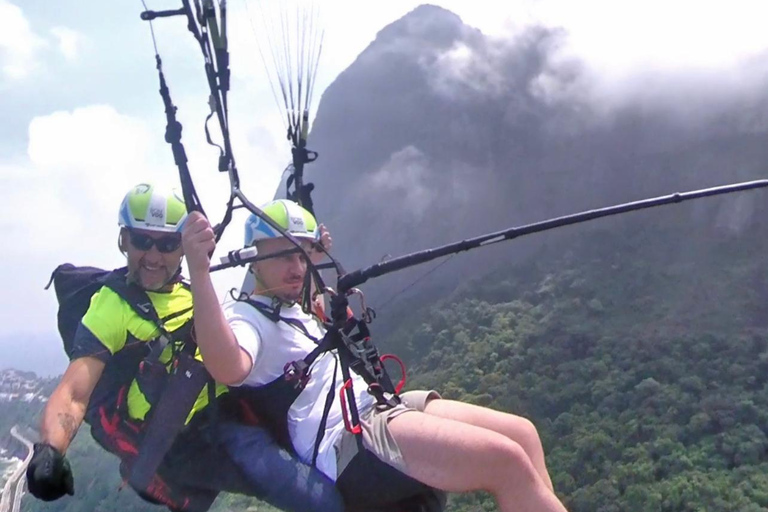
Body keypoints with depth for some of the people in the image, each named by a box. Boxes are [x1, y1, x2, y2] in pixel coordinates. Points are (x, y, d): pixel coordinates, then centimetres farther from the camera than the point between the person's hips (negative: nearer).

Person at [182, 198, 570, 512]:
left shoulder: (293, 311, 22)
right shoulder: (245, 317, -7)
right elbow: (229, 367, -33)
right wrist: (198, 270, -40)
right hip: (346, 443, -10)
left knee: (521, 433, 2)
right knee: (508, 460, -23)